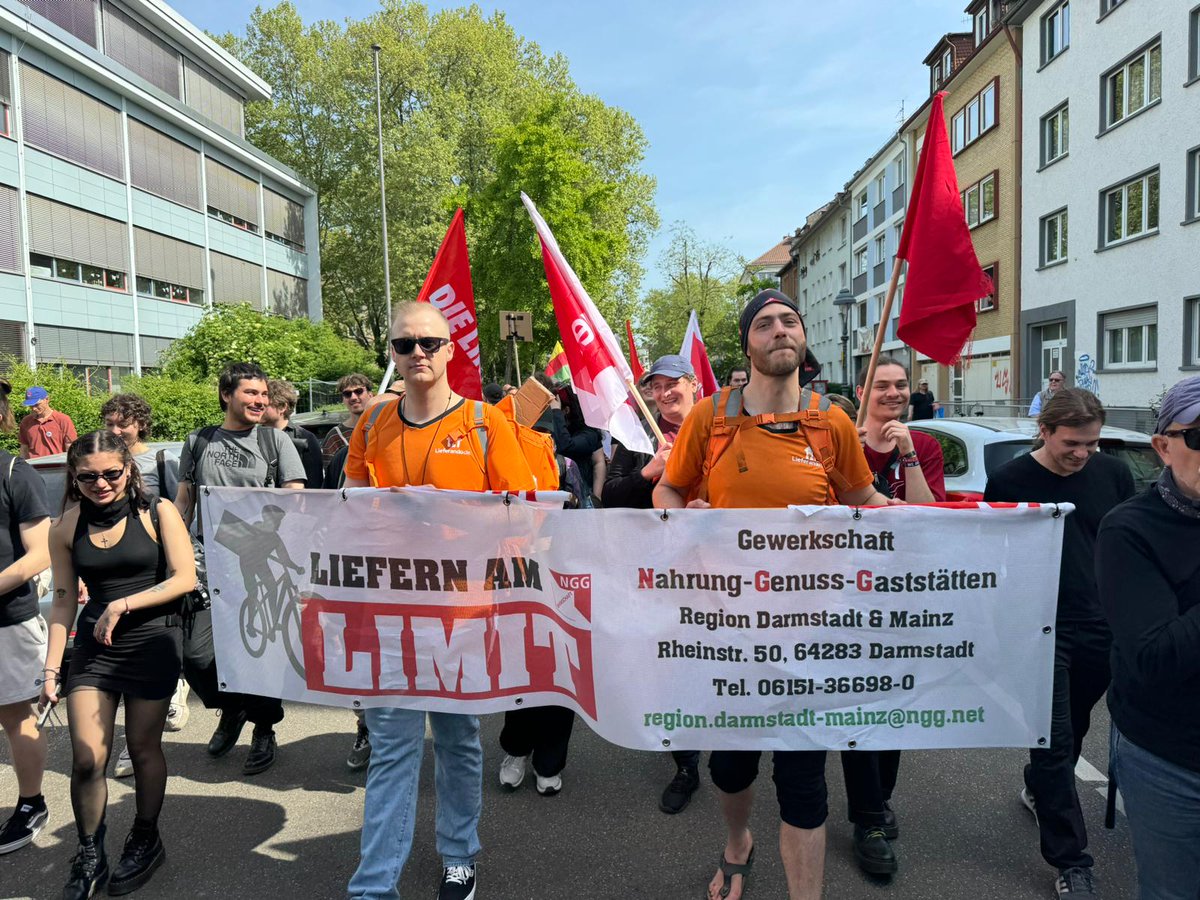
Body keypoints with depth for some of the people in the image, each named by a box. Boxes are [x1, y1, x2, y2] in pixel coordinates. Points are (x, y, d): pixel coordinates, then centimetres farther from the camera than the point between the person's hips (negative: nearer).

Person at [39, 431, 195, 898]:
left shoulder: (157, 512, -7)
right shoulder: (66, 527, 0)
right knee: (86, 758, -1)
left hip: (153, 641, -2)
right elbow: (63, 601, 5)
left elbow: (184, 578, -9)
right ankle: (89, 857, 21)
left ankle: (145, 841, 33)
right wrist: (51, 669, 4)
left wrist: (123, 604, -17)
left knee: (143, 748, 10)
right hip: (93, 646, 2)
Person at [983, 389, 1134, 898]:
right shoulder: (1009, 482, -8)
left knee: (1074, 730, 19)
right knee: (1056, 741, -1)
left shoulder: (1114, 473, 2)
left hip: (1103, 628, 4)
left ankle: (1038, 789, 46)